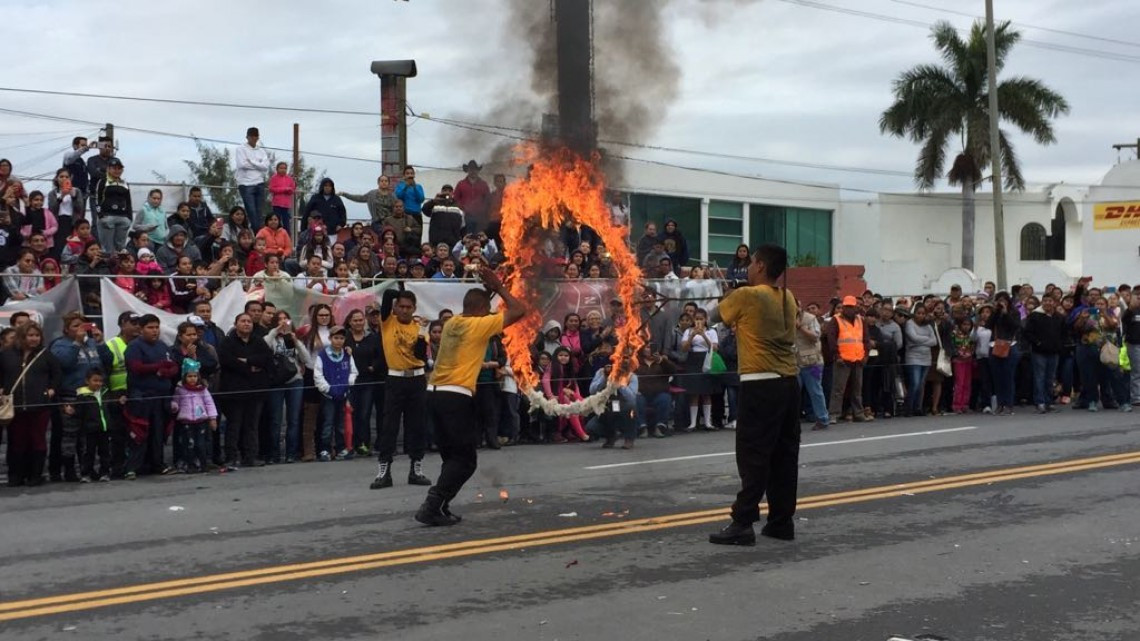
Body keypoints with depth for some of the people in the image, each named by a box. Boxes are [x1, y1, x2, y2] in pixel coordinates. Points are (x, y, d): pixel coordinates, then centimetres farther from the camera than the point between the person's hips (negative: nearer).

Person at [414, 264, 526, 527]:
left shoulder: (452, 323, 14)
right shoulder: (479, 325, -7)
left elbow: (475, 308, 38)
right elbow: (519, 311, -3)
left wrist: (487, 291, 28)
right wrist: (498, 288, 7)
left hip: (435, 393, 8)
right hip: (456, 396, -8)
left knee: (452, 456, 16)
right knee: (465, 460, -2)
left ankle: (439, 507, 11)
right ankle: (431, 507, -12)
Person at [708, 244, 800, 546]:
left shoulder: (745, 296, -9)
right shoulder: (788, 298, 10)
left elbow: (718, 313, 10)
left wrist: (726, 293, 28)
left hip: (761, 385, -7)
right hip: (789, 382, 7)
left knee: (753, 456, -6)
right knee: (784, 456, 9)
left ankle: (742, 524, -6)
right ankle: (782, 521, 14)